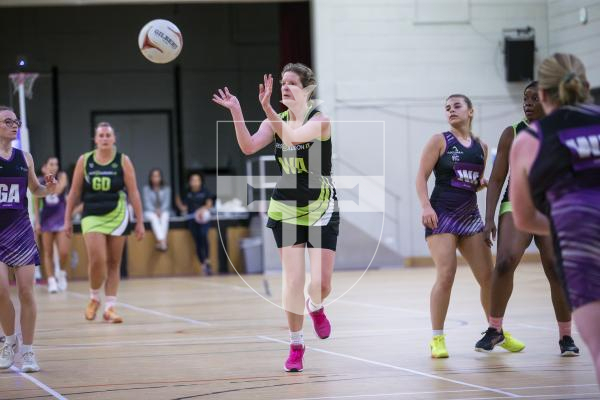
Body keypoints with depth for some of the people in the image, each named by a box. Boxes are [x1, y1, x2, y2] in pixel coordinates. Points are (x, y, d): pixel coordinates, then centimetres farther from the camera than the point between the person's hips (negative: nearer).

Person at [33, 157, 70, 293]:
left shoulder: (62, 176, -3)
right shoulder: (39, 182, 0)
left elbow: (58, 190, -22)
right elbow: (36, 203, 5)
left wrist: (51, 177, -14)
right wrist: (37, 221, 1)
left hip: (61, 218, -1)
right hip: (47, 219, 1)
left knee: (64, 252, -9)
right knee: (48, 252, 1)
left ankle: (62, 273, 17)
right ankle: (51, 280, 5)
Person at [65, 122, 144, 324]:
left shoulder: (123, 161, -1)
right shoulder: (84, 161, 3)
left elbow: (133, 193, 0)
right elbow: (75, 192, 8)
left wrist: (140, 221, -3)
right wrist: (67, 219, 6)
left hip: (117, 216, 0)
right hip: (92, 215, 0)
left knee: (113, 263, 3)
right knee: (97, 259, -14)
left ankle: (110, 307, 8)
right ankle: (94, 298, 11)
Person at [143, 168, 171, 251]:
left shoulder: (166, 189, 6)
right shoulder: (146, 189, 2)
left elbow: (167, 203, -1)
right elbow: (147, 203, -4)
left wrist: (160, 210, -18)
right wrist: (155, 211, -19)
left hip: (163, 211, 1)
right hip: (150, 212, -1)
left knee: (164, 217, -35)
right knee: (154, 218, -36)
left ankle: (160, 241, -49)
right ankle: (162, 241, -53)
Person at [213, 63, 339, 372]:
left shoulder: (320, 120, -14)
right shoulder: (277, 120, 0)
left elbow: (292, 136, -34)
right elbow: (249, 146, -16)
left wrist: (266, 107, -45)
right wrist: (236, 112, -28)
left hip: (321, 209, -3)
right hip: (286, 209, 3)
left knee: (321, 284, -6)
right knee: (293, 280, -6)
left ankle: (315, 307, 32)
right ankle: (296, 345, 9)